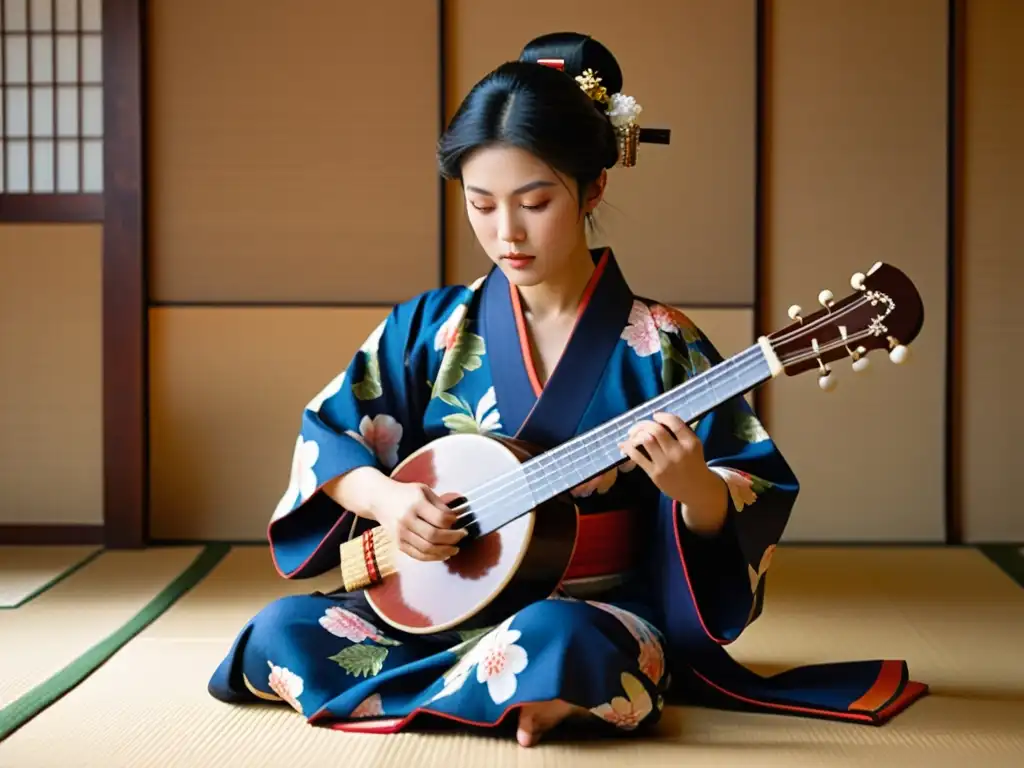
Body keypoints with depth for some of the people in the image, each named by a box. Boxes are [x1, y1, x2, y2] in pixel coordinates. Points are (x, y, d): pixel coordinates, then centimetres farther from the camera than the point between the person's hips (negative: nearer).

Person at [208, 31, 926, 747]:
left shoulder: (659, 346, -6)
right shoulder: (430, 328, 2)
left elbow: (753, 500, -7)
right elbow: (326, 435, 8)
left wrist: (692, 487, -30)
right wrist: (385, 499, -12)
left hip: (597, 615, -5)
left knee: (554, 638, -41)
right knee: (279, 634, -18)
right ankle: (551, 693, -11)